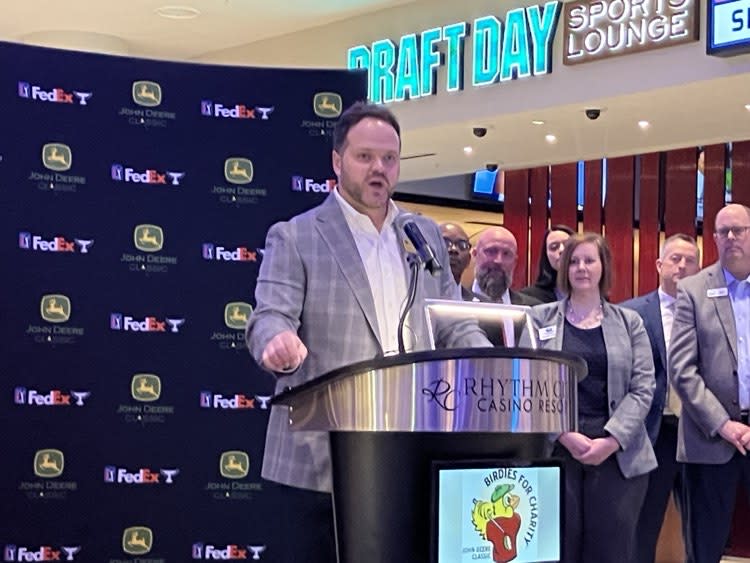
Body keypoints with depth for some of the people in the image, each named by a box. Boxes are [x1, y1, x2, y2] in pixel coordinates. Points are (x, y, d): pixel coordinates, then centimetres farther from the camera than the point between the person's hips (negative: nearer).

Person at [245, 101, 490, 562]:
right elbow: (269, 317, -11)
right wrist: (278, 340, -36)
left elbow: (452, 322, 17)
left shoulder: (427, 236, 15)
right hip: (321, 460, -4)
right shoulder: (295, 237, 1)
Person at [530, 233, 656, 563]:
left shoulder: (629, 322, 11)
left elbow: (643, 388, 2)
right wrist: (565, 435, -13)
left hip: (617, 452, 1)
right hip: (554, 450, -1)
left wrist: (611, 440, -11)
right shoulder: (540, 318, 9)